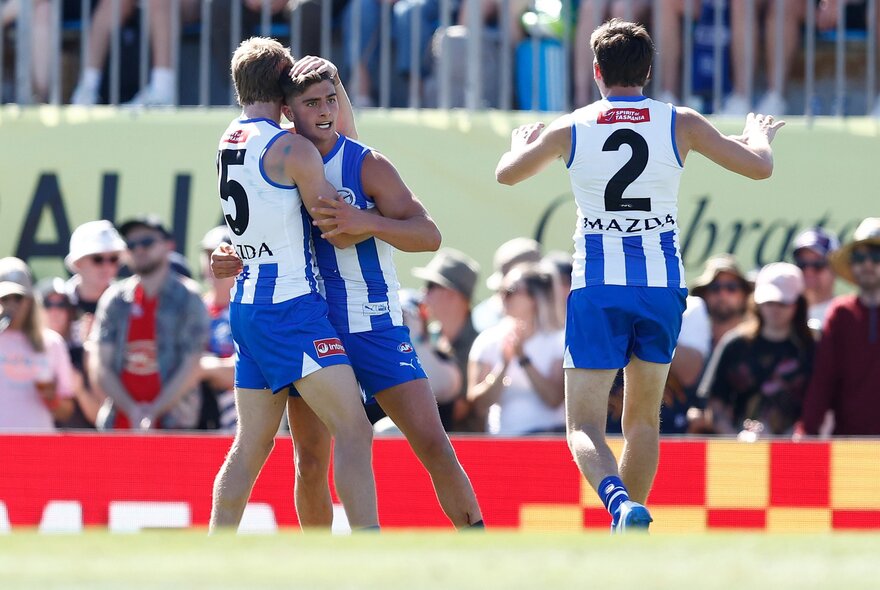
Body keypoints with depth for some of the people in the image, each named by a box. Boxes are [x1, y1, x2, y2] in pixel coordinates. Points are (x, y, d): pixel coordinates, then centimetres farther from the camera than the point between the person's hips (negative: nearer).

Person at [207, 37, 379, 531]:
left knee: (252, 443, 15)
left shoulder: (230, 142, 12)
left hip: (248, 304, 9)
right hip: (291, 308, -9)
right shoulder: (292, 149, -12)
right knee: (355, 432, -12)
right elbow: (343, 234, -7)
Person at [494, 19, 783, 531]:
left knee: (585, 424, -3)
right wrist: (761, 136, 30)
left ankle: (620, 504, -32)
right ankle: (630, 530, 17)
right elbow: (760, 167, 6)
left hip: (597, 289, -2)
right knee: (644, 420, 17)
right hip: (663, 286, 2)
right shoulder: (680, 124, 0)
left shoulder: (569, 129, 2)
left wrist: (521, 141, 43)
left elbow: (507, 174, 19)